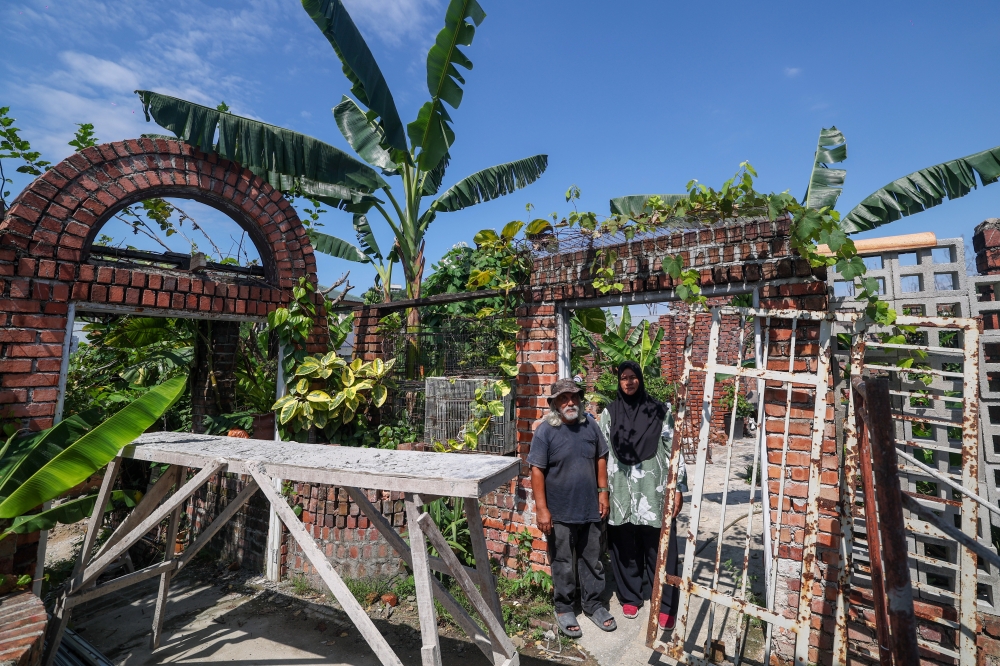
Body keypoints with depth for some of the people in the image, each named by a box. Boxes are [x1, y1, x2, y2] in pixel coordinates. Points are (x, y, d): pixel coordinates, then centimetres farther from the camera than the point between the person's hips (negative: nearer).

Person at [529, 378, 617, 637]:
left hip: (590, 509, 4)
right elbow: (537, 471, -15)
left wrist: (603, 492, 6)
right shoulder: (545, 431, -16)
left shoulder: (591, 425, -2)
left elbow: (601, 459, 8)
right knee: (563, 564, 13)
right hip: (560, 513, -4)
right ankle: (564, 609, 32)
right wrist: (541, 509, -16)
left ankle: (593, 605, 39)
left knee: (592, 561, 19)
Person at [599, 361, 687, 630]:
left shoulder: (660, 411, -2)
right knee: (625, 547, 12)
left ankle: (666, 605, 22)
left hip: (654, 489, -1)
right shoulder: (609, 413, 2)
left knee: (660, 548, 5)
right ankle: (630, 597, 31)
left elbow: (673, 450, -1)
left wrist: (678, 488, -3)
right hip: (621, 490, 2)